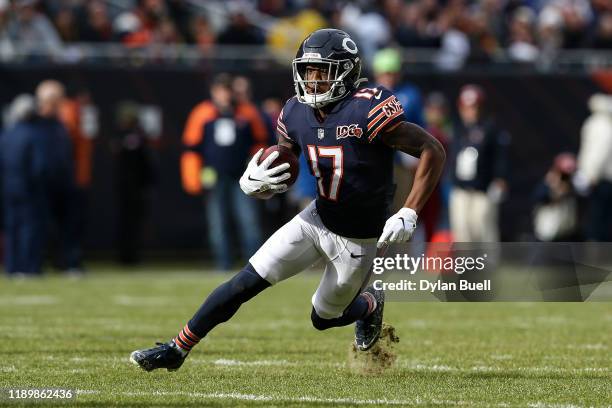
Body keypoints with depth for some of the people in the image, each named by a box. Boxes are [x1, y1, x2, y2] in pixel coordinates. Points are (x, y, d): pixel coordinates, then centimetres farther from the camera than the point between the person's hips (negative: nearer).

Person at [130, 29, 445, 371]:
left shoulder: (368, 111, -26)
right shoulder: (296, 114, -6)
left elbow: (433, 151, -23)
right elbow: (278, 170, 7)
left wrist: (409, 214, -28)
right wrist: (253, 182, -18)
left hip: (356, 240, -5)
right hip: (317, 218, 5)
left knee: (324, 318, 13)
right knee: (247, 282, -4)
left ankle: (370, 304, 46)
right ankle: (177, 350, 5)